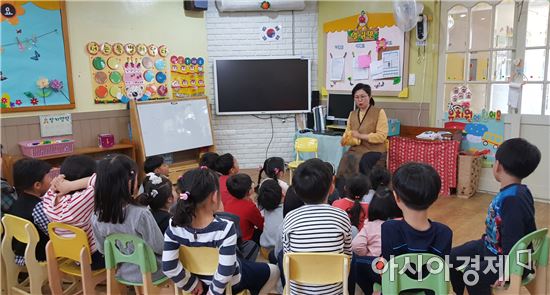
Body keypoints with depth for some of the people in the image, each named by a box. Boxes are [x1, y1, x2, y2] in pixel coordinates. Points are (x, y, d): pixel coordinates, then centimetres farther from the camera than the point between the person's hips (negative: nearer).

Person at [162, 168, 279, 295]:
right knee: (273, 271, 24)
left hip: (202, 282, 5)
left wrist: (192, 284, -4)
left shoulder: (175, 227, -22)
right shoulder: (225, 228, -35)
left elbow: (169, 267, -18)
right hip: (230, 284, -5)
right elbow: (225, 273, -31)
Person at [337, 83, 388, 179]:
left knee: (361, 163, -34)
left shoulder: (379, 112, 0)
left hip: (374, 151, -4)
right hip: (356, 149, 4)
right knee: (345, 160, -29)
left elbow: (381, 136, -8)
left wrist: (360, 136, -15)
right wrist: (345, 140, -9)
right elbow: (347, 133, 15)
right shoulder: (352, 114, 17)